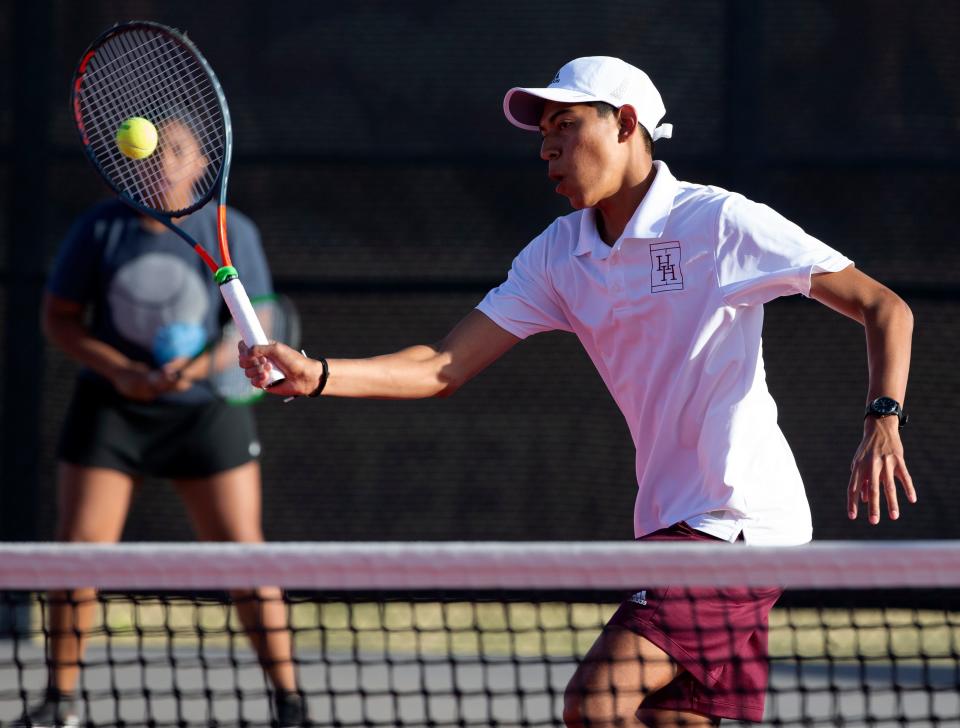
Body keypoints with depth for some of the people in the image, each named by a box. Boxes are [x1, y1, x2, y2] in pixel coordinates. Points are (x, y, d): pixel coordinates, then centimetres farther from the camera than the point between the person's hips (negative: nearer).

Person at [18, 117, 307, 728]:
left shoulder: (232, 233, -5)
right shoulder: (101, 229, -4)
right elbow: (59, 317, 0)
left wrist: (198, 368, -23)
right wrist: (118, 370, -16)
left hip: (205, 409, -1)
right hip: (111, 408, 1)